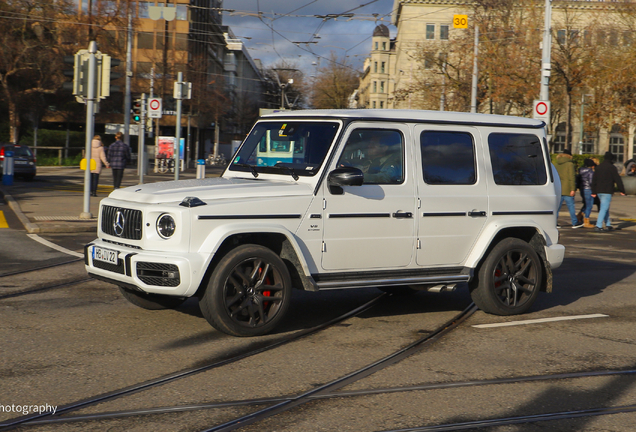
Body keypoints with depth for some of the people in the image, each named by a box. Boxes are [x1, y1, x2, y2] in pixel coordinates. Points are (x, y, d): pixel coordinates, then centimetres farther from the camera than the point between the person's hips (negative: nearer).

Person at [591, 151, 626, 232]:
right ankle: (598, 226, -17)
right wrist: (622, 190, -2)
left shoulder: (598, 167, 13)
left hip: (599, 191, 7)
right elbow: (618, 180, -9)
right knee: (604, 208, -8)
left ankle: (608, 225, 22)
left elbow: (594, 180, 15)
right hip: (607, 191, -7)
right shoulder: (612, 167, -7)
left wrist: (594, 192, 18)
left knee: (605, 208, 19)